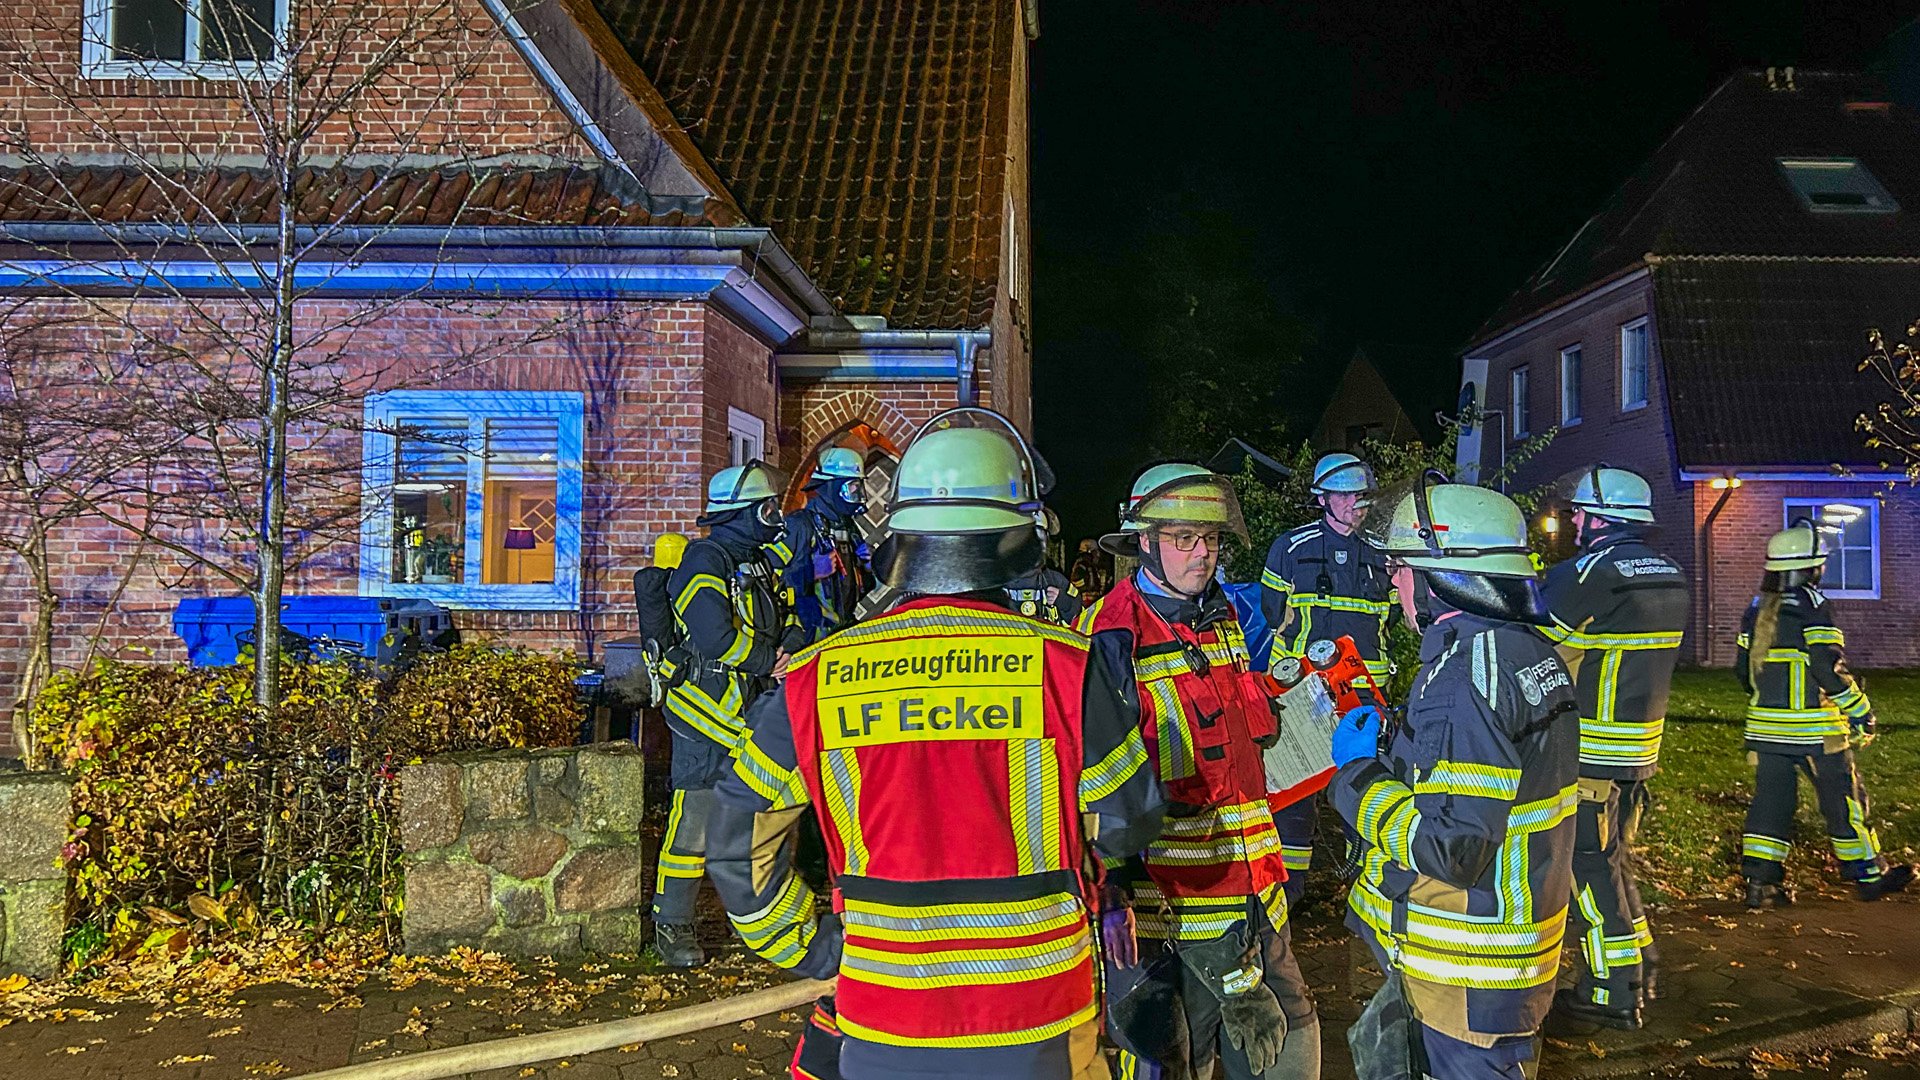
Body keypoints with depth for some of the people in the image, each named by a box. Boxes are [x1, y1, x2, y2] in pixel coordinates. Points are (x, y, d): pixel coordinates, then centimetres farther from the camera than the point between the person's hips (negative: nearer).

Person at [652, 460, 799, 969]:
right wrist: (769, 659, -12)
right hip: (707, 716, -9)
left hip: (753, 718, 9)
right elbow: (714, 636, -26)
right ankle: (671, 926, 7)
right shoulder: (704, 560, -14)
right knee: (694, 824, -4)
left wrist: (791, 642, -6)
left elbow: (786, 614, 18)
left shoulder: (758, 563, 15)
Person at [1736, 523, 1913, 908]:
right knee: (1843, 801, 9)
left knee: (1771, 800, 9)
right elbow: (1828, 667, -18)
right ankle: (1868, 875, 22)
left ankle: (1760, 881, 5)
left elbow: (1743, 669, 13)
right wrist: (1859, 709, -9)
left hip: (1764, 726, 6)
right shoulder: (1812, 606, -13)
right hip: (1813, 728, -6)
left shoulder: (1757, 608, 8)